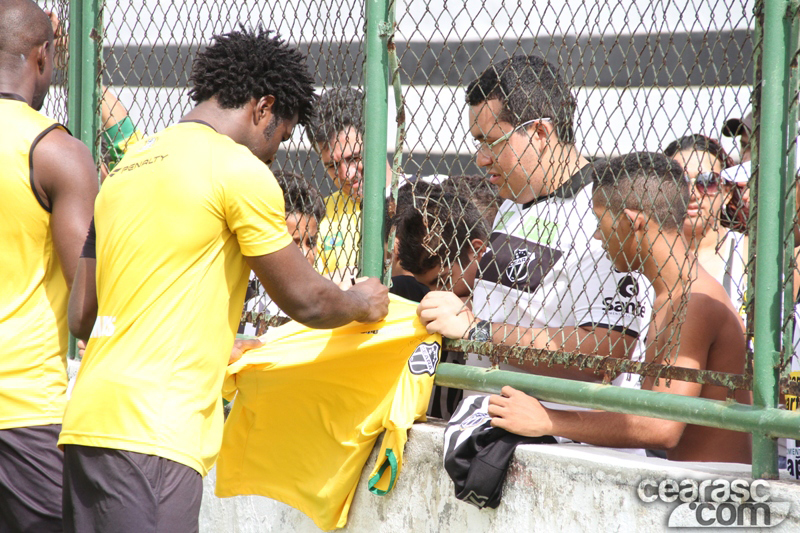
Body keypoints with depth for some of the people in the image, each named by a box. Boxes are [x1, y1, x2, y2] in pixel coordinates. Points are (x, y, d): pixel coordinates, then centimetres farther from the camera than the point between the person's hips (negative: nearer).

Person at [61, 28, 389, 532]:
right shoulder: (240, 169, -4)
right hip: (152, 433, -9)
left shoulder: (127, 166, 20)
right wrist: (361, 303, 24)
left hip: (86, 425, 9)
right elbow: (303, 300, 2)